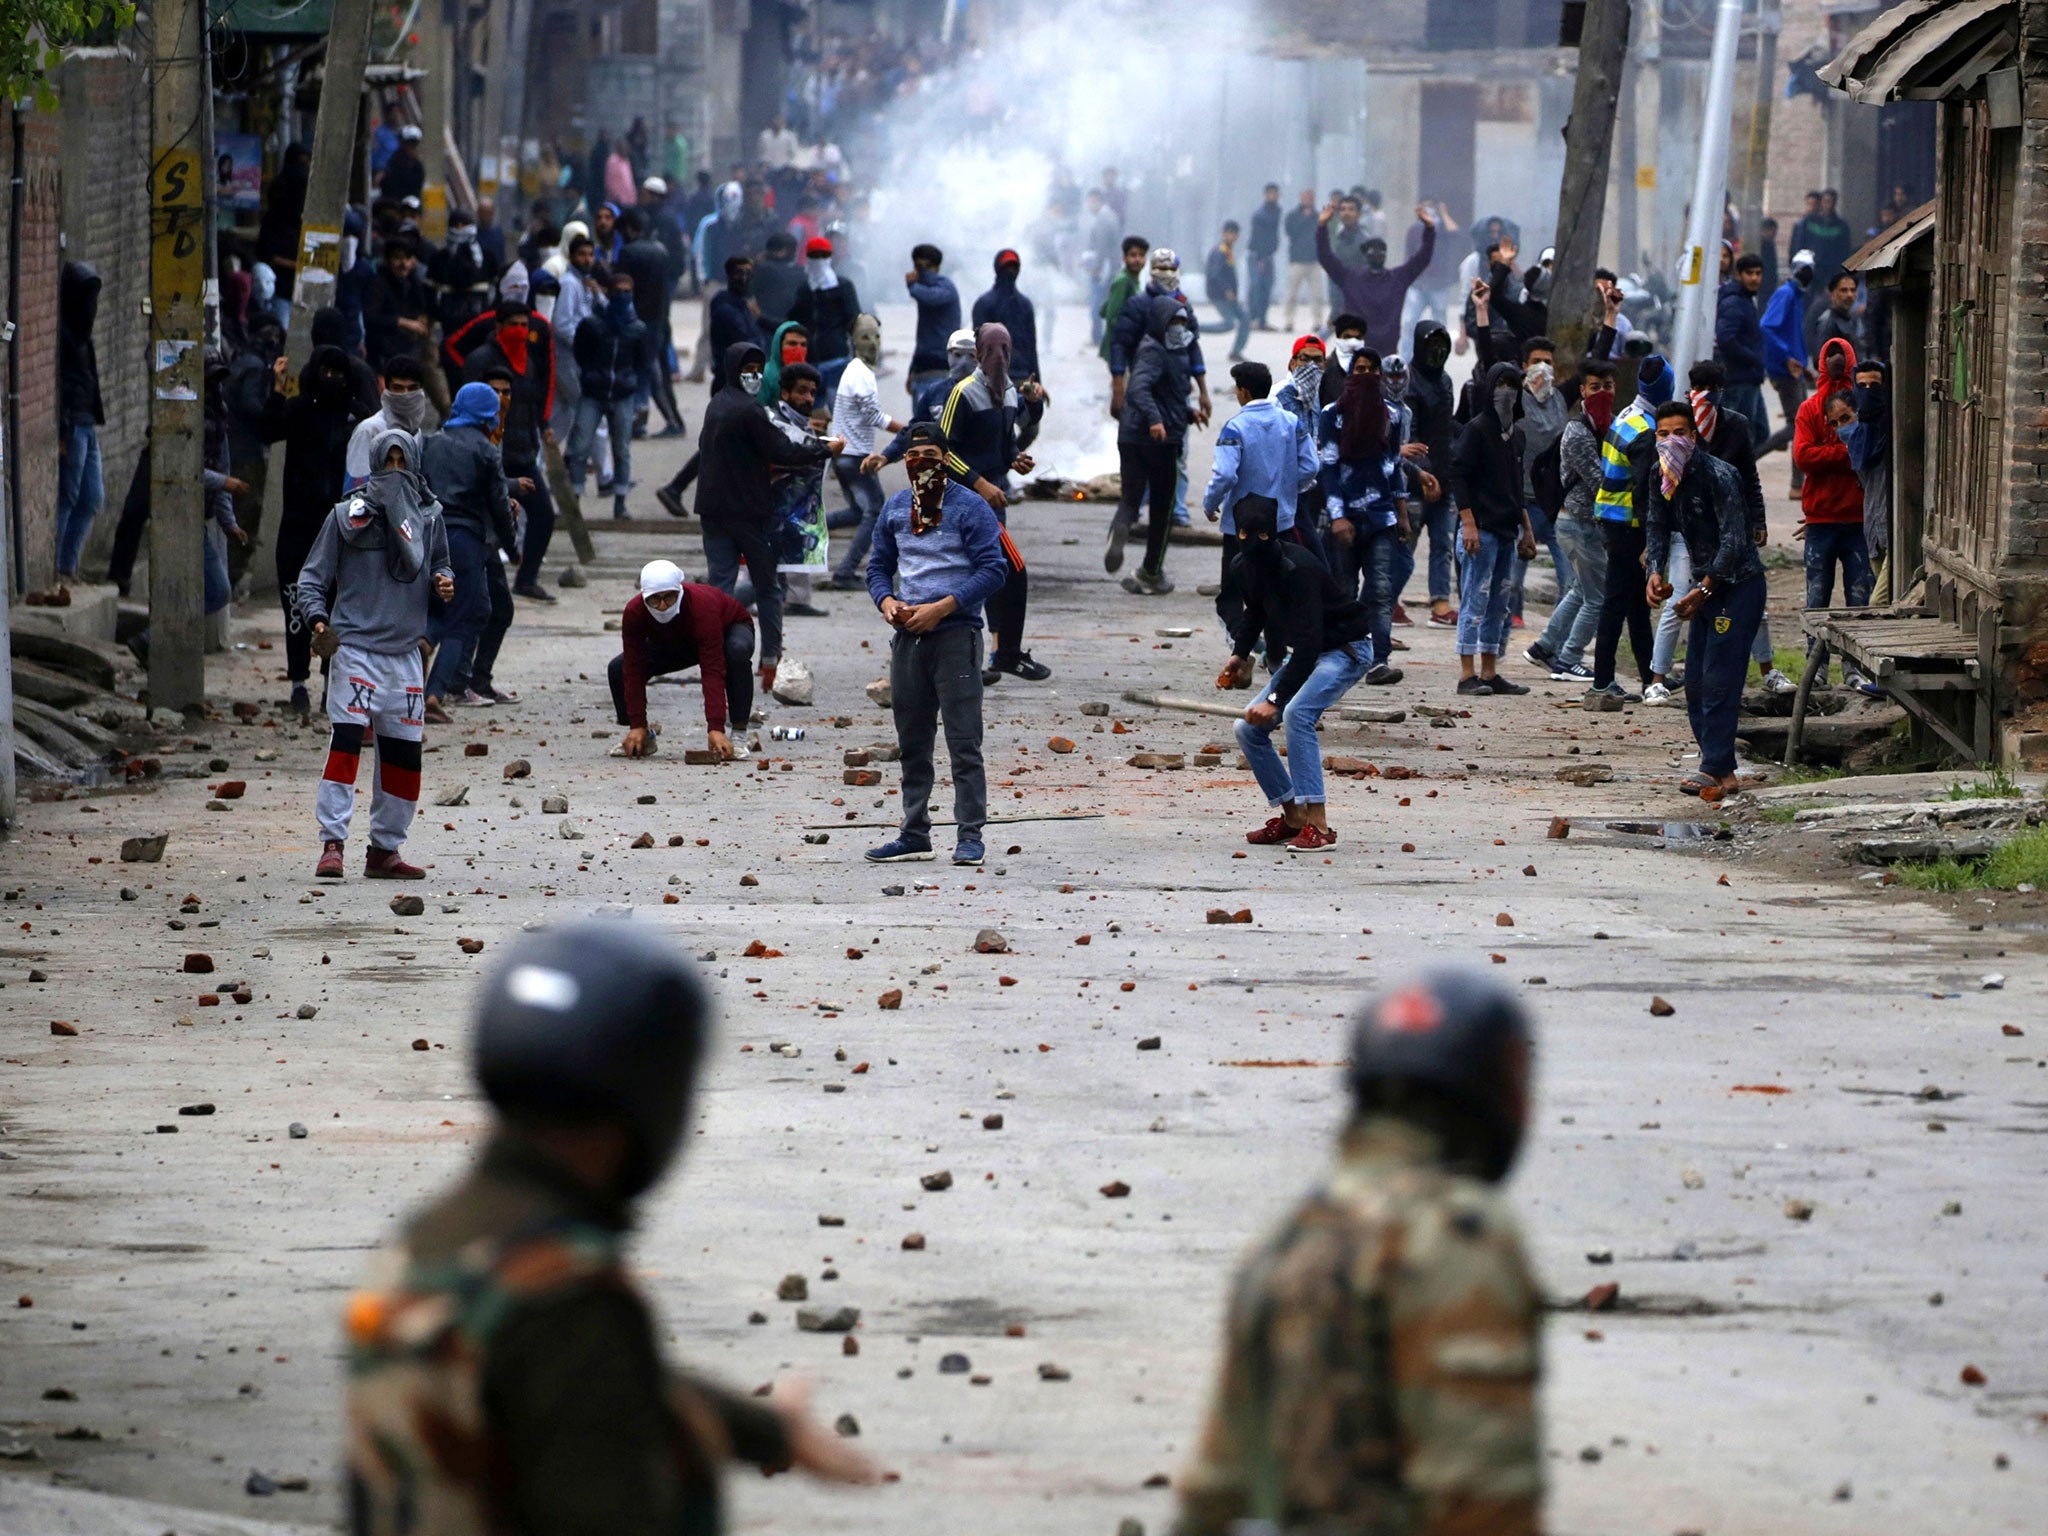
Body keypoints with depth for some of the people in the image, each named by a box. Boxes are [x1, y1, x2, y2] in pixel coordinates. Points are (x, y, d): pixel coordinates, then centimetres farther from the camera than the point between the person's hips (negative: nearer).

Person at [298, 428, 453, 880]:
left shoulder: (428, 515, 10)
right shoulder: (347, 515, -1)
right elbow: (312, 576, 2)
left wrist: (444, 581, -3)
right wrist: (318, 619, -15)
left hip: (405, 651, 4)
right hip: (354, 644, -4)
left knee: (404, 753, 7)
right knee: (346, 739, -17)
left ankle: (384, 850, 19)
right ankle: (332, 844, -20)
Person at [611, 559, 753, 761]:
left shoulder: (702, 606, -43)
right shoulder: (634, 612, -31)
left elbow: (712, 671, -45)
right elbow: (634, 671, -26)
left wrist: (716, 728, -51)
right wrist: (637, 725, -30)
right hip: (674, 645, 4)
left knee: (737, 654, -41)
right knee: (618, 669, -16)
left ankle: (738, 733, -28)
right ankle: (643, 738, 5)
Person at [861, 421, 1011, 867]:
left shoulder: (970, 508, -4)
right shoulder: (893, 509, 14)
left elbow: (994, 569, -9)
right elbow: (879, 566, 21)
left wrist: (942, 608, -16)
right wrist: (887, 602, -2)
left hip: (956, 633, -6)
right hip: (908, 635, 6)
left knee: (963, 739, -9)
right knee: (912, 742, 10)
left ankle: (970, 835, -8)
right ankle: (914, 834, 17)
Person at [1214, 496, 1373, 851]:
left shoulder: (1296, 569, -31)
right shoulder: (1243, 567, -5)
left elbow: (1308, 643, -34)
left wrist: (1276, 699, -36)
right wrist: (1239, 654, 8)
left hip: (1346, 649, -9)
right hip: (1302, 653, 9)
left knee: (1297, 713, -31)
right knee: (1249, 729, 0)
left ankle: (1316, 825, -31)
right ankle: (1291, 816, 10)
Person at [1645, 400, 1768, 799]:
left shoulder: (1717, 475, -20)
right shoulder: (1661, 477, 5)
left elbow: (1733, 540, -25)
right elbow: (1658, 528, 8)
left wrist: (1704, 588, -29)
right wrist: (1656, 572, -11)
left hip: (1739, 583, -9)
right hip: (1707, 585, 9)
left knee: (1719, 678, -13)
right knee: (1696, 681, 7)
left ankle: (1718, 770, -13)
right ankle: (1719, 768, 13)